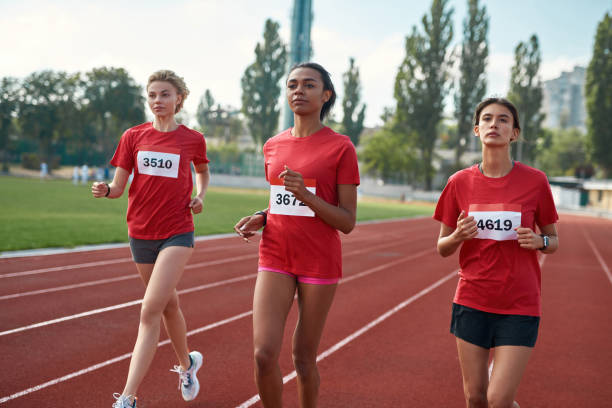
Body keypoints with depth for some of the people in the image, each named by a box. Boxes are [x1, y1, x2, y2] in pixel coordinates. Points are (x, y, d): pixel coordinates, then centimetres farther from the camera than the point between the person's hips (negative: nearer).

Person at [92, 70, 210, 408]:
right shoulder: (134, 137, 3)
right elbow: (119, 186, 0)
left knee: (150, 310, -15)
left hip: (177, 233, -3)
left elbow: (202, 171, 21)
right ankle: (187, 364, 43)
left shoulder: (193, 139, 0)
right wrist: (105, 190, -22)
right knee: (168, 304, 17)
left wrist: (199, 196, 2)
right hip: (141, 232, 3)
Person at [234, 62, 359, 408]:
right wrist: (260, 219, 1)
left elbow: (347, 222, -8)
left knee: (304, 360, 5)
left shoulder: (340, 147, -6)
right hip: (276, 258, 3)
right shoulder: (273, 146, 9)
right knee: (264, 353, -10)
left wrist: (306, 195, -22)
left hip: (320, 262, -3)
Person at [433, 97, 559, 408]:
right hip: (472, 301, 2)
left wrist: (539, 241, -14)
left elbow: (553, 240, 8)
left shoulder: (535, 181, -3)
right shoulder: (460, 182, 1)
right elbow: (442, 248, 7)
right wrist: (458, 235, -15)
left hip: (519, 304, -2)